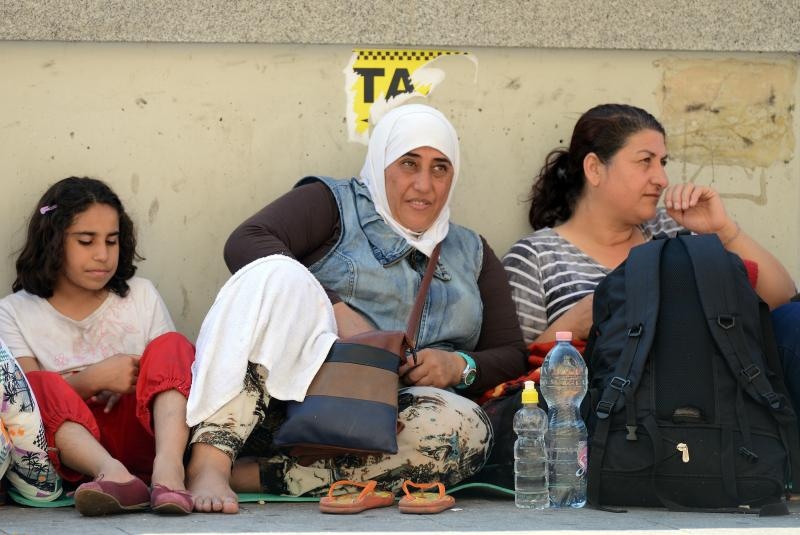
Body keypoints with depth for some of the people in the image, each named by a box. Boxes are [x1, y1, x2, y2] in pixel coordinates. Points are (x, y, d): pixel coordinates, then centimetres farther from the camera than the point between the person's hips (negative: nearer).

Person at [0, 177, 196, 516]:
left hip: (139, 432, 2)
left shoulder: (141, 296, 17)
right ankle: (112, 475, -56)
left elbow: (175, 369, 9)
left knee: (171, 346, -20)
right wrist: (94, 380, -19)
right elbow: (29, 390, -3)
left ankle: (168, 465, -48)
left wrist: (135, 381, -12)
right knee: (41, 386, -30)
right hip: (68, 439, -2)